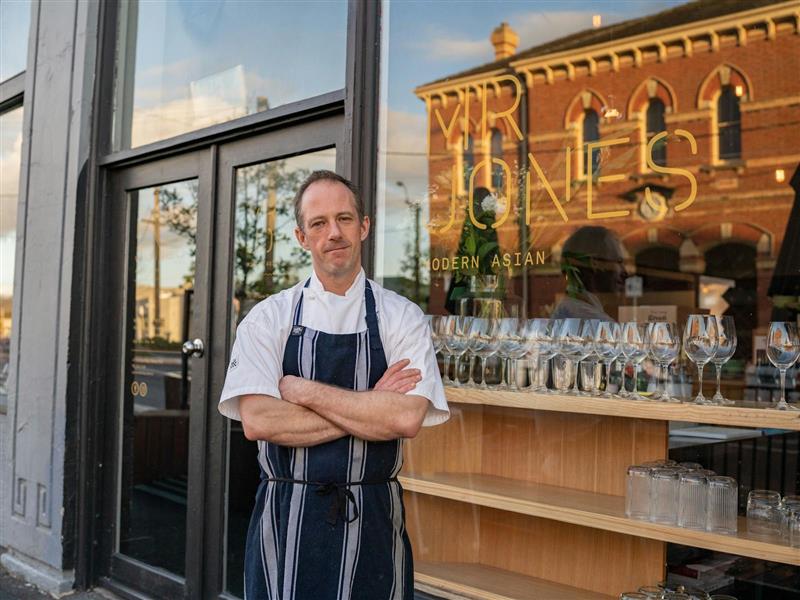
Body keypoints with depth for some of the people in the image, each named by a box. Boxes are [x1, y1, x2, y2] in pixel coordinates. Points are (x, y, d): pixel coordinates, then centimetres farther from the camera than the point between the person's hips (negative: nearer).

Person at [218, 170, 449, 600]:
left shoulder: (402, 318, -2)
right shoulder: (267, 318, -1)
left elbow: (406, 418, -16)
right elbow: (257, 421, -13)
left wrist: (302, 390, -14)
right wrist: (368, 407, -13)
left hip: (373, 521, 0)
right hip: (287, 521, 0)